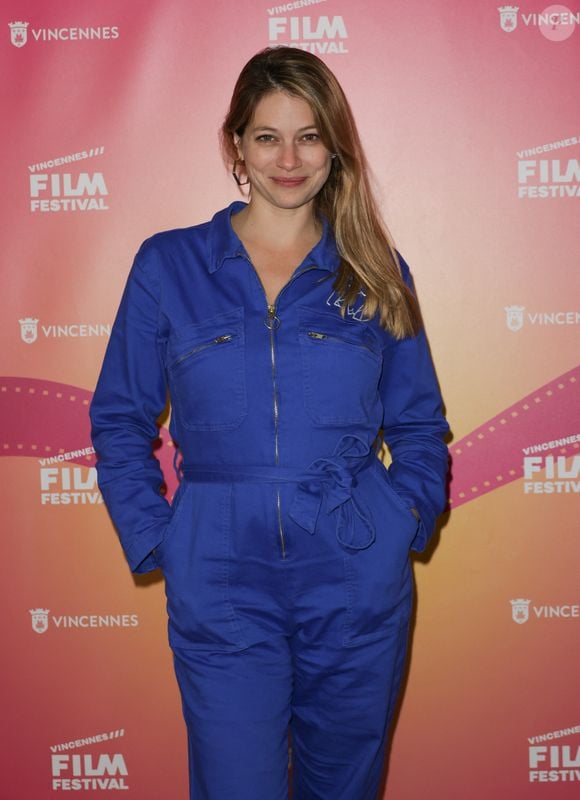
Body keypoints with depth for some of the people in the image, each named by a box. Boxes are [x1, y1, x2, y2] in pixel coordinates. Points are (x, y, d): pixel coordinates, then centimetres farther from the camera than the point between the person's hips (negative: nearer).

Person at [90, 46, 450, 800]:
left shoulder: (376, 271, 6)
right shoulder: (168, 265, 2)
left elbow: (421, 427, 11)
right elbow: (119, 421, 6)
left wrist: (399, 524, -4)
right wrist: (155, 540, -4)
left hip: (358, 587, 2)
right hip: (221, 589, -1)